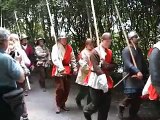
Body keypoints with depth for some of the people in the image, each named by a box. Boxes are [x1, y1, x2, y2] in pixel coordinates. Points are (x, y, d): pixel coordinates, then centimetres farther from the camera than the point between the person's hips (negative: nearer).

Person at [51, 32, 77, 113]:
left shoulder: (69, 48, 9)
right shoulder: (55, 47, -8)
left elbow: (72, 59, 16)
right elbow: (55, 59, -19)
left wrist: (75, 68, 9)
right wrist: (61, 68, -29)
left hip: (67, 70, 5)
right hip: (58, 70, -5)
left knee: (67, 89, 8)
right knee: (60, 88, -10)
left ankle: (63, 104, 26)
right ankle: (58, 105, 8)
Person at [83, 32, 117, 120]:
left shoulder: (110, 52, 9)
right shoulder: (95, 51, -12)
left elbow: (113, 65, 5)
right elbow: (96, 67, -22)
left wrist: (105, 65, -15)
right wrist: (102, 77, -35)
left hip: (107, 80, 6)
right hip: (96, 81, -6)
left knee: (106, 105, 7)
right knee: (96, 104, 2)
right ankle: (86, 110, 33)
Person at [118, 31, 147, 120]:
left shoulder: (139, 50, 13)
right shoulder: (126, 50, -10)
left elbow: (143, 63, 13)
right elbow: (127, 64, -22)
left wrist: (143, 73, 0)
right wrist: (137, 71, -33)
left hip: (139, 76, 7)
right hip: (130, 76, -7)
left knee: (138, 97, 7)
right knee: (131, 96, -11)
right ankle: (122, 106, 18)